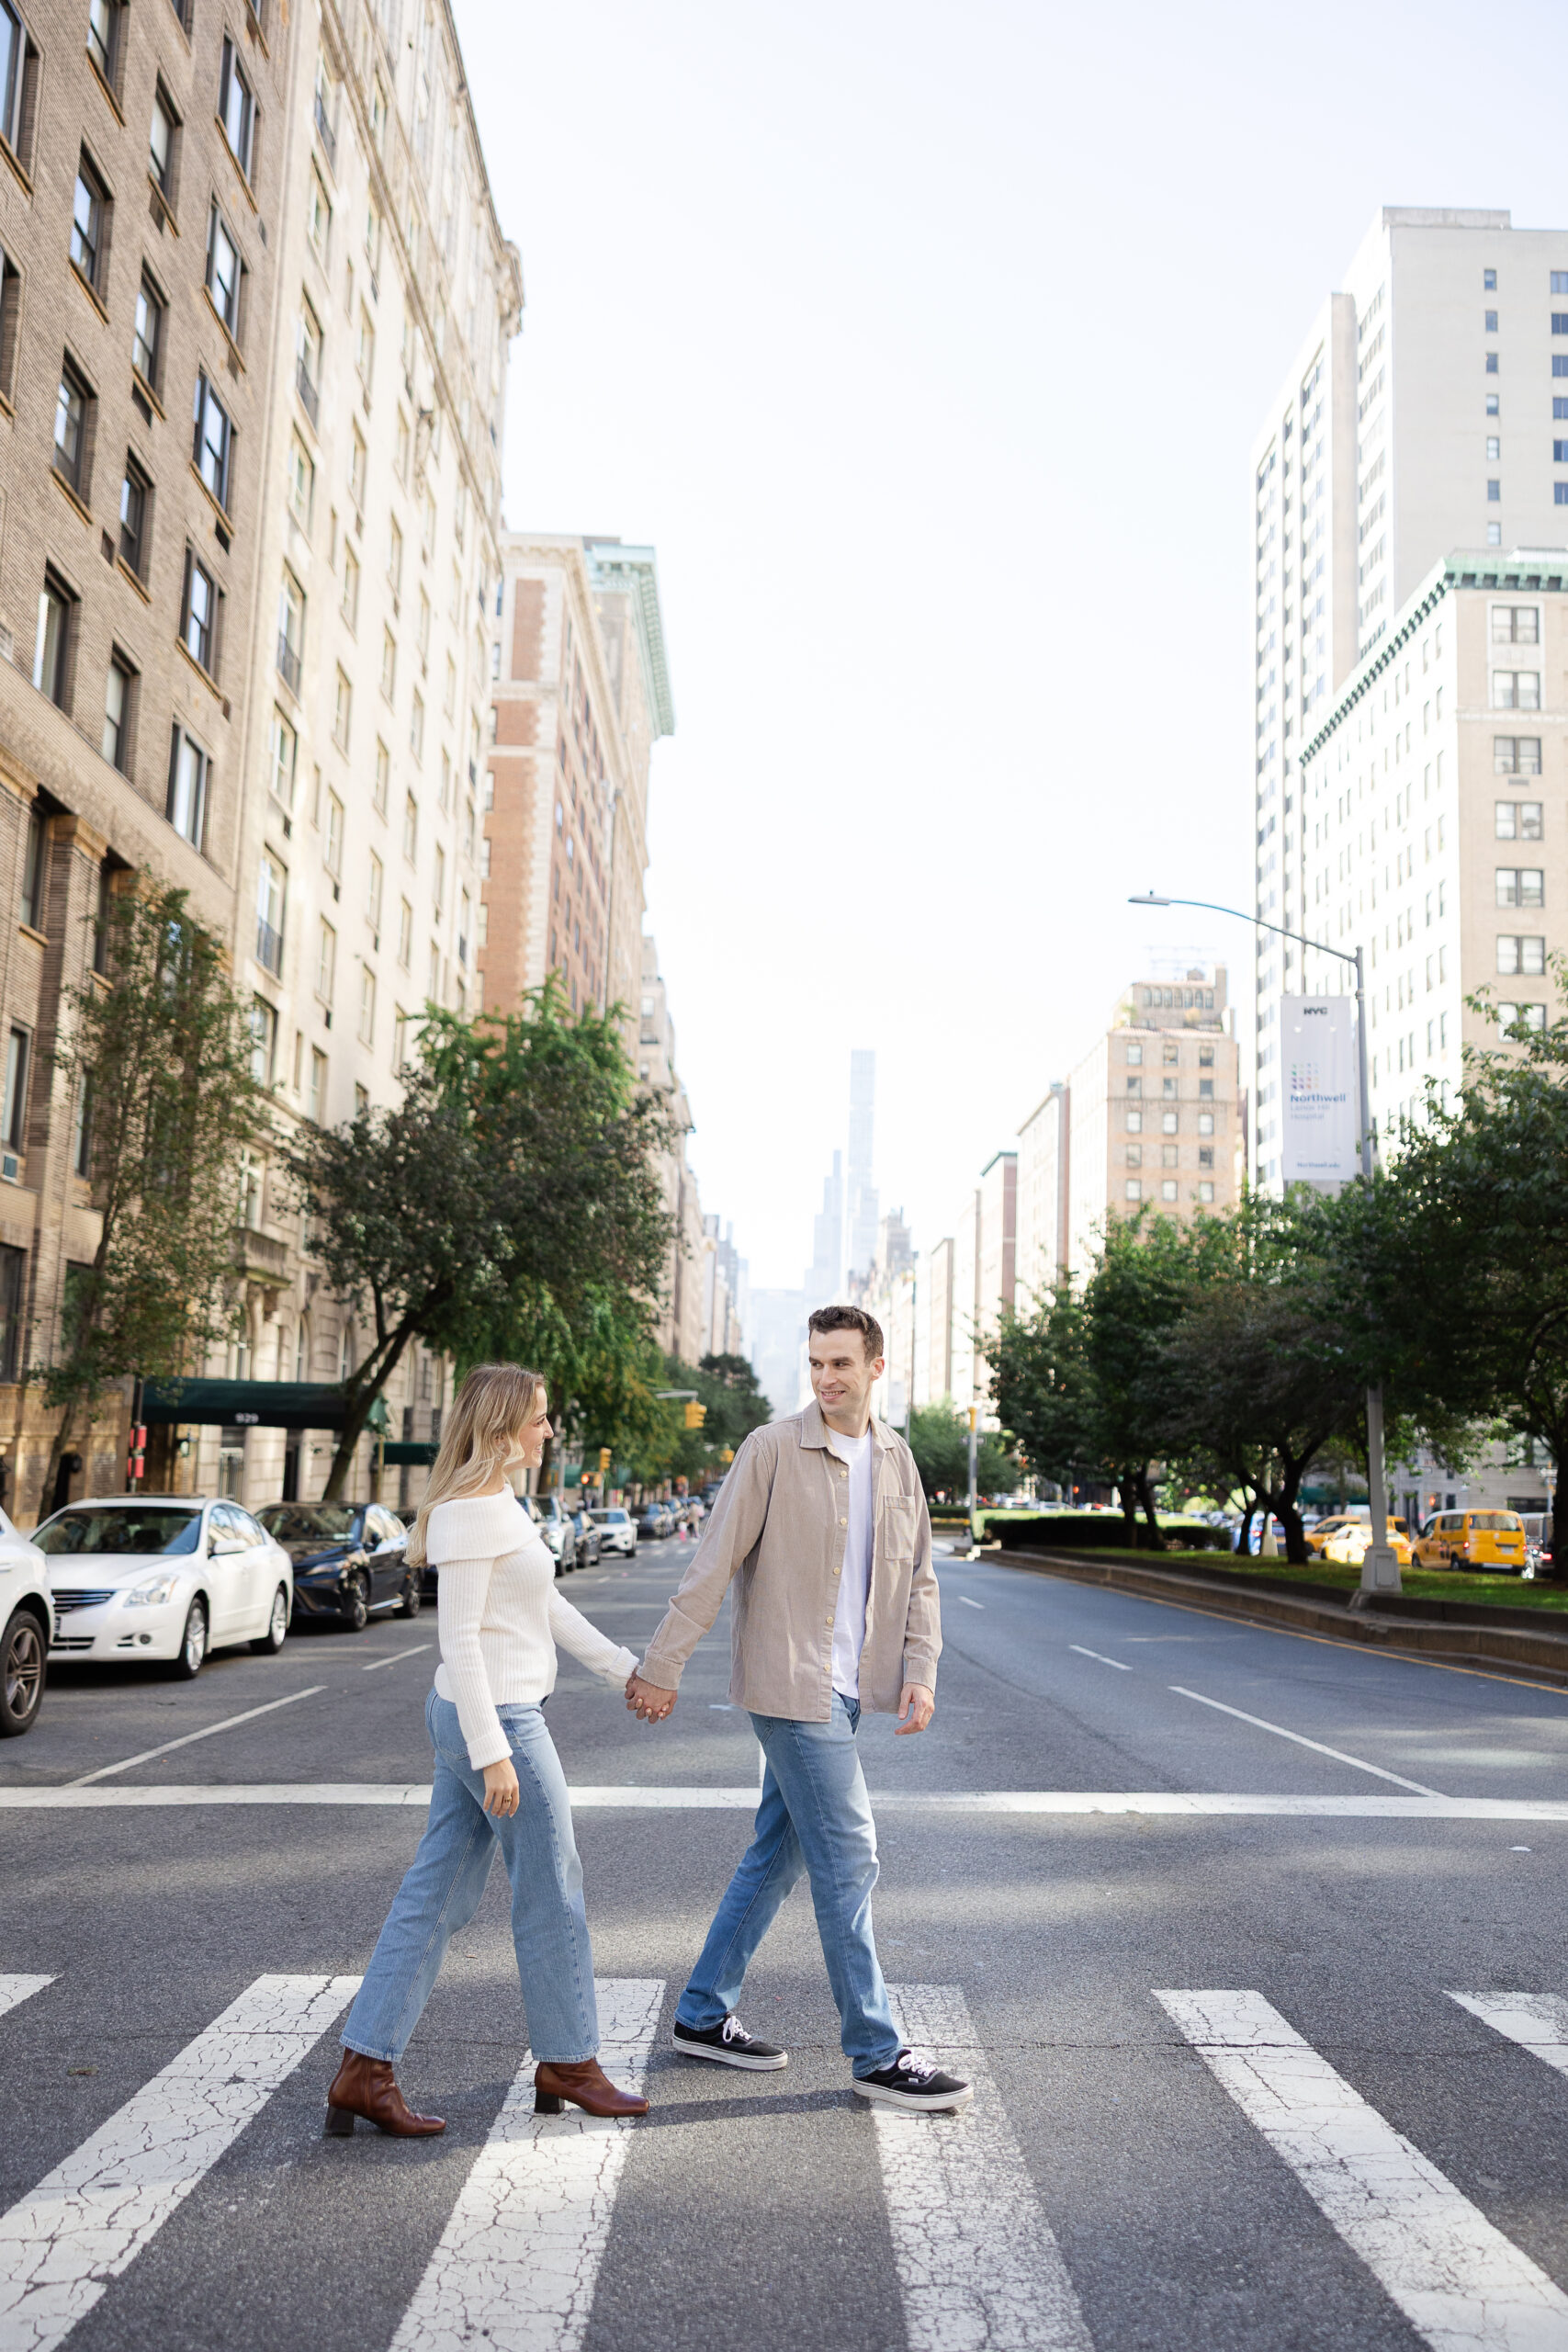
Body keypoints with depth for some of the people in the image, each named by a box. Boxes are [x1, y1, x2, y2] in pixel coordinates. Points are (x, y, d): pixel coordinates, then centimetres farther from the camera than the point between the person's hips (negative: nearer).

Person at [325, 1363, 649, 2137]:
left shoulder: (499, 1504, 13)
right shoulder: (469, 1512, -18)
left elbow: (549, 1606, 21)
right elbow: (459, 1639, -21)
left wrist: (627, 1669, 22)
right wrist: (493, 1753, -22)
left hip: (479, 1718, 10)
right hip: (494, 1720, -10)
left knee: (437, 1897, 11)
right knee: (552, 1894, 6)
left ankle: (363, 2071, 16)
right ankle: (567, 2061, 22)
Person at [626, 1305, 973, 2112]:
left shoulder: (895, 1458, 9)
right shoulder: (773, 1449, -10)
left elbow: (918, 1575, 14)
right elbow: (713, 1565, -10)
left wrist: (919, 1669, 2)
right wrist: (661, 1667, -10)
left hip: (847, 1687, 7)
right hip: (790, 1684, -7)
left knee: (777, 1853, 14)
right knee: (847, 1857, -5)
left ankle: (703, 2015, 28)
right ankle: (877, 2053, 6)